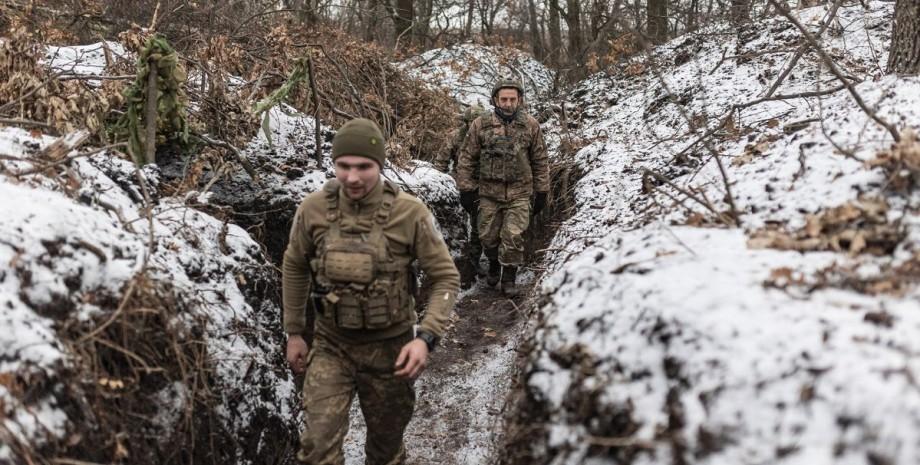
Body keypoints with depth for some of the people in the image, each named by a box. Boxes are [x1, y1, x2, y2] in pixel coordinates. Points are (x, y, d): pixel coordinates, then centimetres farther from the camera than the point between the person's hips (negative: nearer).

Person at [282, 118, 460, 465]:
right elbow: (294, 267, 6)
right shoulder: (313, 209, -12)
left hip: (389, 346, 0)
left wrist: (426, 337, -23)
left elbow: (446, 277, -10)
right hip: (331, 345, 1)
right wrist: (294, 332, 9)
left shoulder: (410, 213, -18)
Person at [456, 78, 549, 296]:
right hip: (489, 192, 1)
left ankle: (509, 277, 12)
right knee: (489, 236, 11)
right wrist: (466, 189, -2)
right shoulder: (481, 125, -4)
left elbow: (540, 161, 6)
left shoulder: (531, 125, 0)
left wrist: (542, 192, 5)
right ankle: (494, 265, 39)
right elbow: (467, 158, 1)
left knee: (513, 237, -6)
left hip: (519, 193, -1)